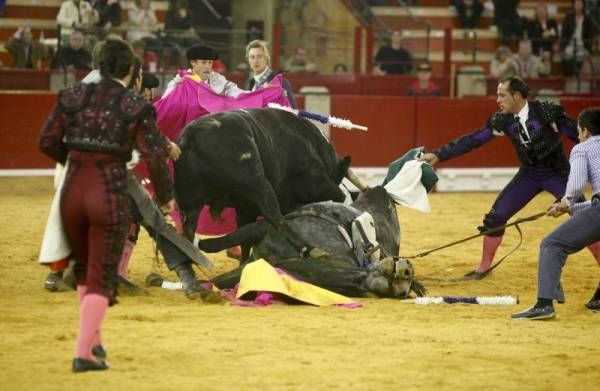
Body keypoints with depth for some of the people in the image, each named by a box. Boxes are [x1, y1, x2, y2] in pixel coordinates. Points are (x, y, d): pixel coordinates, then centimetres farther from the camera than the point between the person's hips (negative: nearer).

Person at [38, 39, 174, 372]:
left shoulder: (72, 97, 3)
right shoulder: (136, 107, -5)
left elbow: (47, 142, 5)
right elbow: (154, 157, -7)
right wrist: (165, 197, 8)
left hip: (72, 192, 4)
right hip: (110, 194, -4)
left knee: (84, 268, 24)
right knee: (102, 277, 4)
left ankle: (94, 340, 33)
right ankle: (84, 353, -6)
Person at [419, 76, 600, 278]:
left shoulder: (547, 111, -21)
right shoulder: (503, 120, -9)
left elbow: (577, 134, -19)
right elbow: (472, 140, -5)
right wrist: (438, 155, -8)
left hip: (557, 172, -4)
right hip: (529, 174, 4)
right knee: (495, 216, 0)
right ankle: (484, 267, 18)